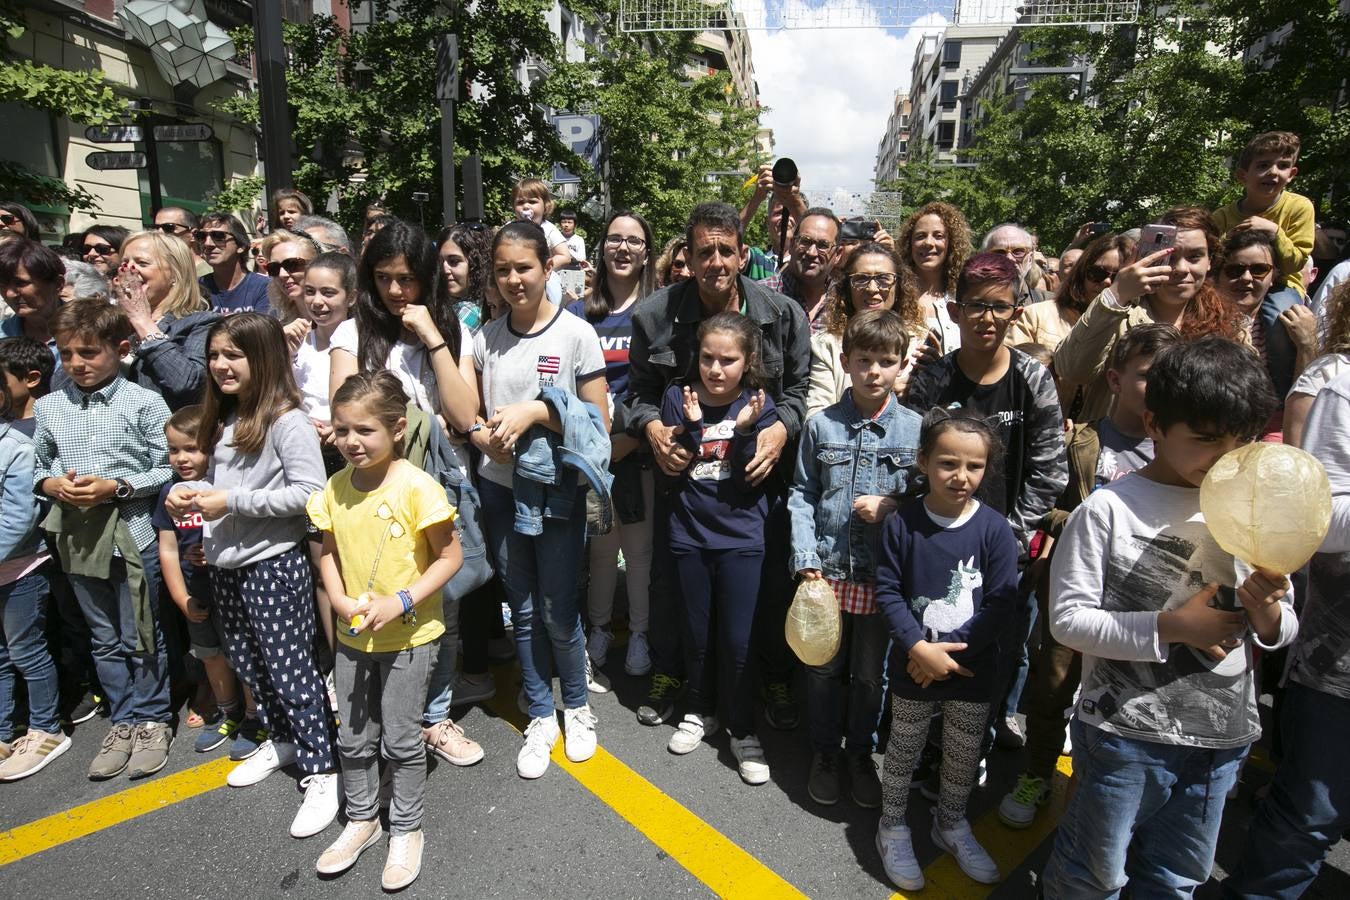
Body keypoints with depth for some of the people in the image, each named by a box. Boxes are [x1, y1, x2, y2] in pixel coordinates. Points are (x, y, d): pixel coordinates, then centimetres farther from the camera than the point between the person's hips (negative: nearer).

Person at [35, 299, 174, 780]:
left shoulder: (144, 403, -9)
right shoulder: (48, 407, 4)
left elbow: (167, 470, -7)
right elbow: (38, 465, 14)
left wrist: (117, 487, -19)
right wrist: (53, 484, -7)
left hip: (133, 534, -4)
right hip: (79, 537, 4)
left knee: (141, 637, 8)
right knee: (105, 640, 16)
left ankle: (152, 720, 26)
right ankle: (124, 722, 30)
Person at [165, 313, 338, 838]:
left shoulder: (287, 421, -16)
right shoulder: (225, 420, 11)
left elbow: (309, 493, -22)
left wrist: (232, 502, -20)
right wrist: (191, 492, 2)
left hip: (273, 564, -9)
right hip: (226, 565, 9)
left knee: (289, 669, -2)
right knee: (247, 663, 19)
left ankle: (321, 773, 10)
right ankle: (281, 741, 39)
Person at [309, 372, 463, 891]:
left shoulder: (416, 487, -20)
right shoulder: (336, 488, -3)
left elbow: (449, 557, -16)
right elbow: (330, 553, 8)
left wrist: (401, 601, -23)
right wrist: (339, 601, -8)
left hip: (408, 636, -5)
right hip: (352, 636, 5)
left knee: (401, 740, 9)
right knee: (353, 739, 19)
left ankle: (406, 830, 31)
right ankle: (361, 819, 42)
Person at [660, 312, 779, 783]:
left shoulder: (758, 405, -6)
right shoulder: (678, 398, -4)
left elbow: (754, 480, -12)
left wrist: (745, 430, -24)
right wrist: (690, 427, -20)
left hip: (741, 539, -2)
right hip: (689, 535, 2)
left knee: (737, 640, 4)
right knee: (697, 633, 16)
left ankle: (742, 730, 23)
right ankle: (700, 711, 38)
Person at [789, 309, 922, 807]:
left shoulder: (914, 428, -5)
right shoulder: (821, 425, -3)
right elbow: (802, 494, 2)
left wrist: (891, 507, -15)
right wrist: (805, 558, -5)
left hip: (884, 573, 0)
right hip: (828, 568, 1)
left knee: (871, 674, 16)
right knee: (824, 668, 15)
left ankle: (861, 754, 38)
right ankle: (824, 752, 36)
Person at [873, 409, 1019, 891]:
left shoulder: (995, 530, -12)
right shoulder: (902, 522, -13)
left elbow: (1001, 605, -12)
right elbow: (888, 592, -10)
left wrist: (948, 652, -16)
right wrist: (920, 647, -20)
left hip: (974, 670, 1)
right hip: (914, 666, -1)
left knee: (964, 756, 18)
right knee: (903, 751, 15)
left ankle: (951, 824, 43)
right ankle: (893, 828, 36)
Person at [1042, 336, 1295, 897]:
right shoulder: (1108, 510, -16)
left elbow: (1284, 629, 6)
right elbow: (1067, 619, -17)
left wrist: (1268, 613, -16)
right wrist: (1168, 627, -24)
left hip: (1223, 736, 5)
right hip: (1124, 731, -5)